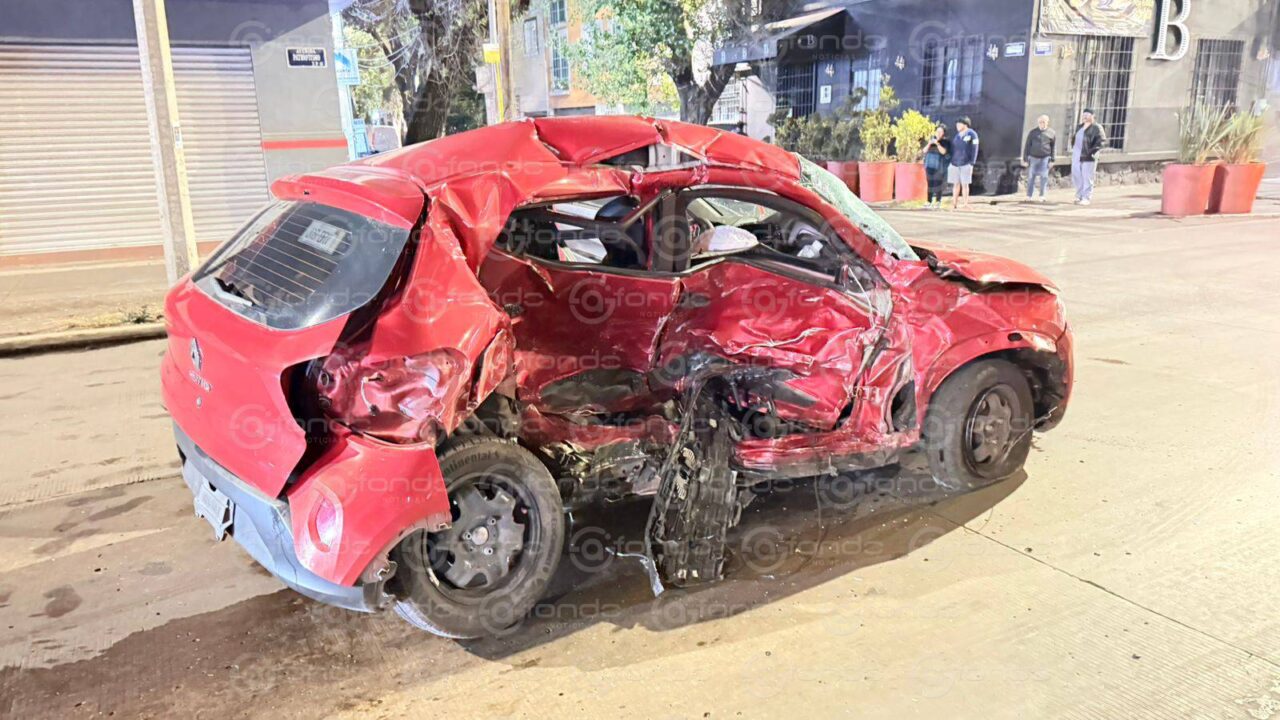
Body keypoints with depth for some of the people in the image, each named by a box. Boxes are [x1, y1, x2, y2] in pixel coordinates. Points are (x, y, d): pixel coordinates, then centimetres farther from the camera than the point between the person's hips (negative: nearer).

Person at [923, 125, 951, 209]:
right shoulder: (931, 139, 11)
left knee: (938, 183, -5)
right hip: (930, 165, 4)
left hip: (939, 166, -3)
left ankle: (938, 201, 2)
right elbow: (925, 150, 5)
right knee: (929, 183, 0)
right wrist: (929, 144, -13)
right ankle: (930, 201, 4)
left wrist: (937, 143, -24)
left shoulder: (946, 142, -1)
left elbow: (943, 151, -15)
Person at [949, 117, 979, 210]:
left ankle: (966, 205, -1)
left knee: (964, 184, -4)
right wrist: (950, 161, 6)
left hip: (966, 164, -4)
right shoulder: (956, 135, 11)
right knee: (956, 184, 3)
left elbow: (974, 149, -6)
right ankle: (954, 204, 6)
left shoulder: (972, 134, -3)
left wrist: (971, 164, -12)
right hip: (955, 164, 4)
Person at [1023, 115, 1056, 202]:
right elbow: (1027, 146, 2)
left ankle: (1042, 196, 3)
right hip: (1033, 158, 0)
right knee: (1031, 177, 2)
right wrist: (1025, 159, -2)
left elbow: (1053, 148, 6)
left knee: (1044, 177, -5)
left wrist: (1052, 160, 2)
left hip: (1045, 158, 0)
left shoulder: (1052, 133, 1)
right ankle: (1028, 196, 9)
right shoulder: (1033, 132, 0)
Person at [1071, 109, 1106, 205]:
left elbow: (1102, 140, -12)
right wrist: (1073, 147, 14)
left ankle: (1086, 198, 3)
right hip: (1076, 156, 7)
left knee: (1087, 178, -3)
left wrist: (1092, 150, -18)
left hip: (1088, 157, -7)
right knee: (1076, 177, 11)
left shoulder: (1096, 127, -6)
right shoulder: (1079, 127, 17)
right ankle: (1079, 196, 25)